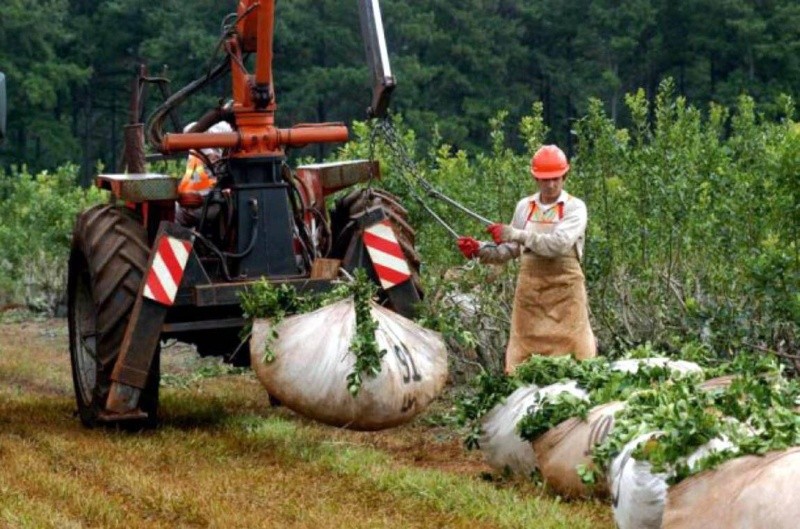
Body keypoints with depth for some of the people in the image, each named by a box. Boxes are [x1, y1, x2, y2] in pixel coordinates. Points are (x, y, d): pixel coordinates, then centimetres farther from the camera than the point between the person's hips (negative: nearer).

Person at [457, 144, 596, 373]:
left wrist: (517, 234, -19)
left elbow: (559, 244, -19)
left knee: (573, 348, -7)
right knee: (524, 349, -1)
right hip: (530, 288, 4)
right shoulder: (525, 207, 11)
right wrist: (480, 250, 5)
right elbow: (511, 250, 20)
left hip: (564, 288, -4)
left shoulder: (574, 208, -3)